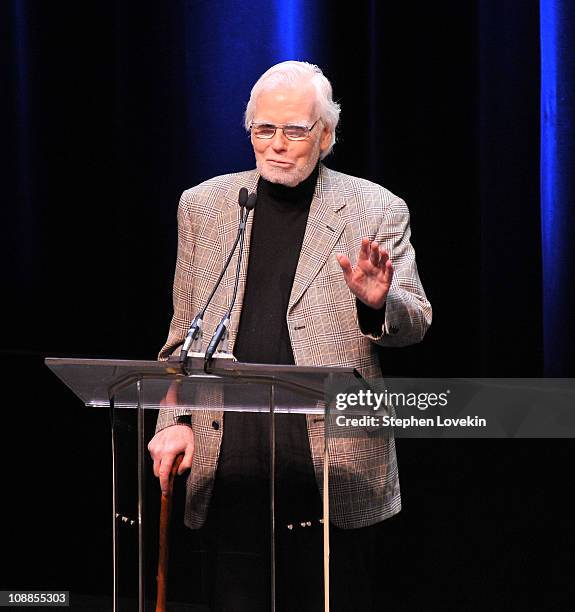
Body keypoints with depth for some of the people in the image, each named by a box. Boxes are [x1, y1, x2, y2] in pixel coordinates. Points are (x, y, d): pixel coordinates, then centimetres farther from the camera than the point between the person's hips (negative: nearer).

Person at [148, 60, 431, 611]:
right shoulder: (203, 206, 11)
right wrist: (174, 420, 5)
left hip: (334, 463, -2)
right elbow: (184, 334, 16)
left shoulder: (376, 210, 3)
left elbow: (415, 324, -1)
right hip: (228, 461, 2)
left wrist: (378, 302, -23)